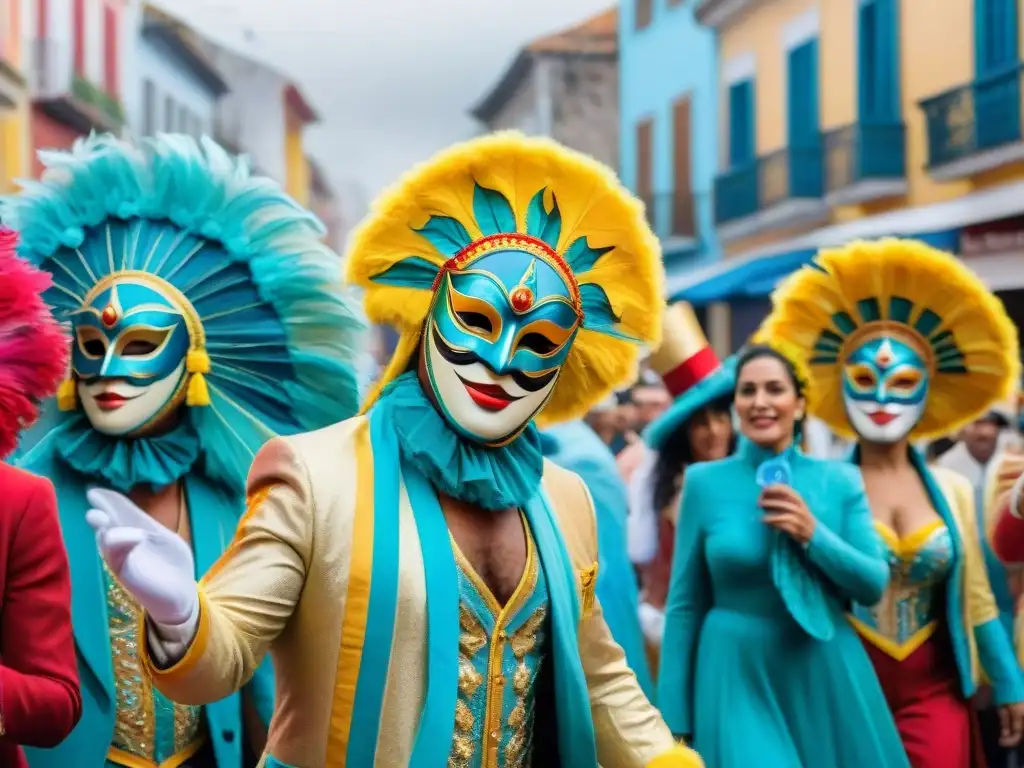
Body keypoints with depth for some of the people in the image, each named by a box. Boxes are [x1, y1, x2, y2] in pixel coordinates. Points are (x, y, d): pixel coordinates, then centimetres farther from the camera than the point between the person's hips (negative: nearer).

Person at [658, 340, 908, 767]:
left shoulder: (839, 480, 3)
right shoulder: (704, 482, -1)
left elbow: (874, 586, 1)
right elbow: (684, 603, 1)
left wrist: (813, 535, -16)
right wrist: (675, 721, -1)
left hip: (826, 680, 2)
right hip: (738, 679, -2)